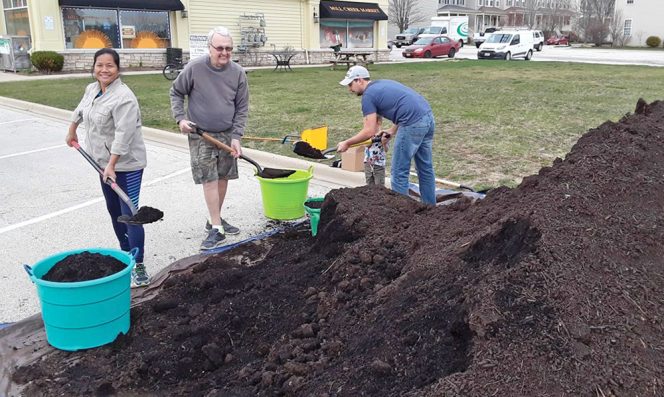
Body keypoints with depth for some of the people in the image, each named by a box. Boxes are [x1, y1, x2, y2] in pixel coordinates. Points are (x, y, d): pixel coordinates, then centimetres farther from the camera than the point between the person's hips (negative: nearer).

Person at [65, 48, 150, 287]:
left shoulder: (124, 97, -21)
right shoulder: (91, 89, 7)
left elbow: (123, 135, -27)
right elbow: (80, 110, 29)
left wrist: (111, 165, -30)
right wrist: (71, 132, 40)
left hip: (126, 164, -9)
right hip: (104, 162, 9)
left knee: (129, 214, -11)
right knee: (114, 212, 17)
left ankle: (138, 269, -9)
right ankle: (126, 254, 31)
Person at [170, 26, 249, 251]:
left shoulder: (238, 73, -4)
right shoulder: (194, 68, -11)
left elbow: (242, 108, 0)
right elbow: (176, 93, 3)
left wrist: (236, 136, -7)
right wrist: (180, 118, -9)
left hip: (227, 135, 3)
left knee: (223, 178, 9)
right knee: (209, 179, -6)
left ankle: (215, 219, 26)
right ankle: (216, 228, -2)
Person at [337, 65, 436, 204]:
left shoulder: (368, 95, -2)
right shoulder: (383, 84, 24)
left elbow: (369, 132, -7)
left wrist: (347, 143, 4)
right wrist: (392, 131, 23)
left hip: (414, 124, -9)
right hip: (427, 117, 9)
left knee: (399, 172, 2)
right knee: (426, 168, 17)